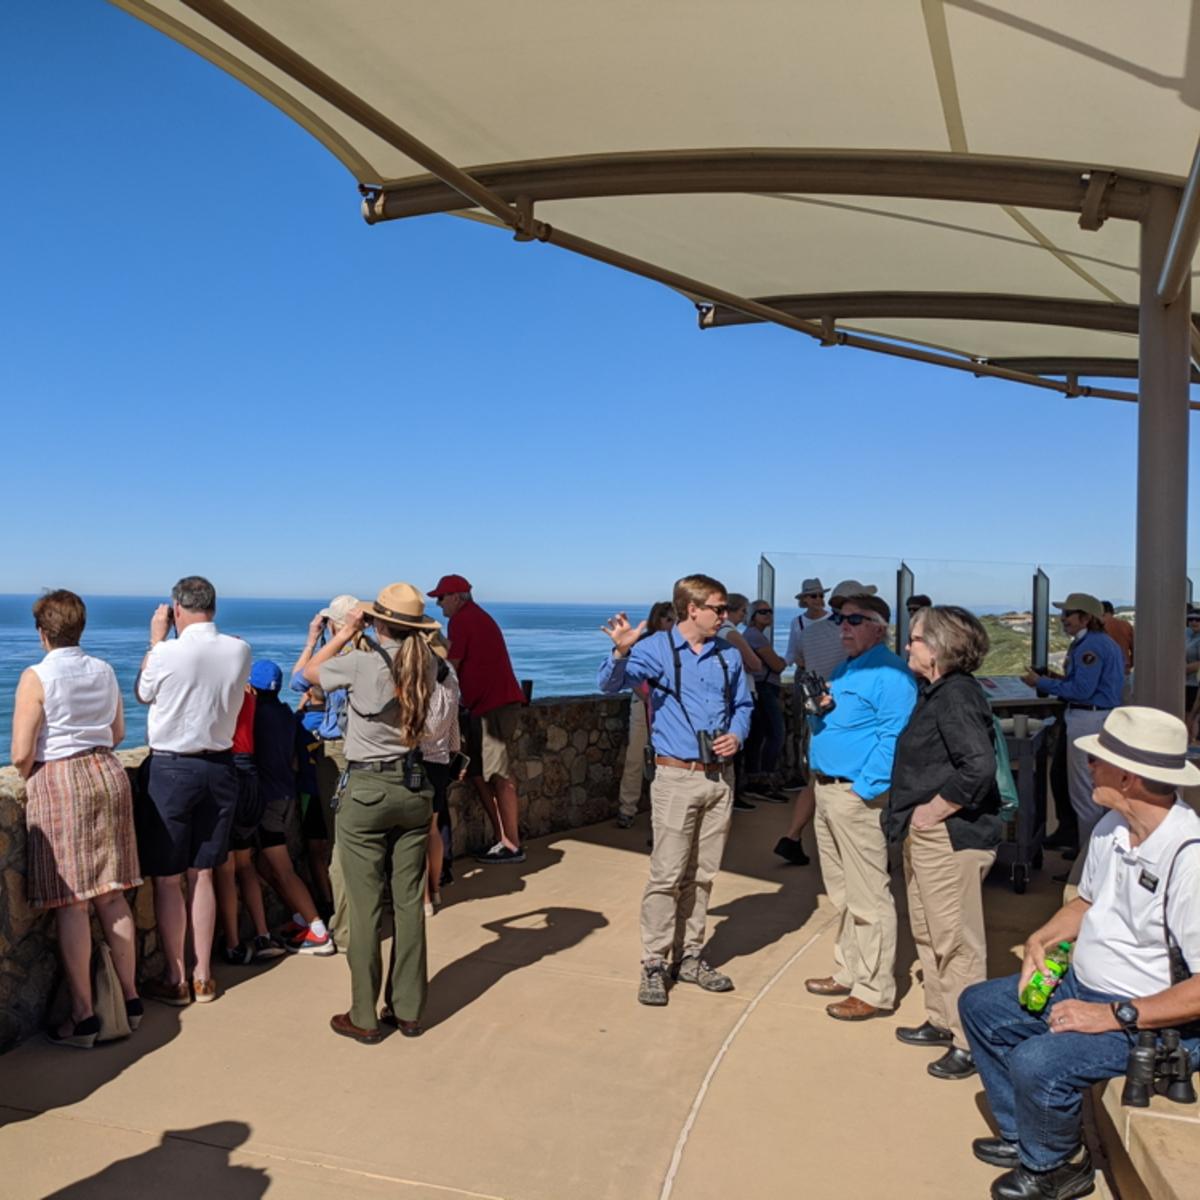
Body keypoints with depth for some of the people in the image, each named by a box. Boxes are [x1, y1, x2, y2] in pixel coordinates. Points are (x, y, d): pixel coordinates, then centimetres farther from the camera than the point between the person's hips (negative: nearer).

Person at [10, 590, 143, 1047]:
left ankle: (83, 1016, 6)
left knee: (71, 904, 0)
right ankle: (130, 998, 20)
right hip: (107, 775, 5)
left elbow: (21, 754, -11)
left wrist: (28, 778, 9)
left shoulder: (37, 676, -9)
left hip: (57, 783, -5)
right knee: (111, 895, 12)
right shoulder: (104, 671, 7)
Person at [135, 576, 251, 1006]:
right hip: (220, 766, 4)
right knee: (202, 875, 14)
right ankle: (203, 977, 21)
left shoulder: (167, 653, -17)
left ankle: (175, 979, 17)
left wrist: (156, 638, 10)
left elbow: (142, 693, 4)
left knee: (167, 879, 9)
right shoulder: (240, 651, -5)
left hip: (172, 768, -4)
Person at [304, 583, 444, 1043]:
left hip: (366, 791, -4)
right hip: (414, 789, 5)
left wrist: (346, 633, 8)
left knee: (365, 907, 4)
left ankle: (364, 1018, 13)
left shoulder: (361, 664, -13)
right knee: (410, 903, 10)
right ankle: (408, 1011, 20)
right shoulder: (427, 665, -1)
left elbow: (310, 671, 5)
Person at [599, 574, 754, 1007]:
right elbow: (610, 684, -19)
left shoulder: (727, 654, 7)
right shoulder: (658, 649, -8)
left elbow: (742, 703, 20)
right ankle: (654, 965, 9)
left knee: (702, 875, 13)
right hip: (677, 778, -5)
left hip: (720, 777, 5)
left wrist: (738, 734, -1)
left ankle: (690, 957, 26)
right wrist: (621, 651, -39)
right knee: (667, 875, -4)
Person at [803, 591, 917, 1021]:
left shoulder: (889, 673, -13)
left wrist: (865, 789, -22)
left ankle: (874, 990, 8)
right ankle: (849, 972, 31)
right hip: (826, 790, 10)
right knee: (841, 894, 18)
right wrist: (820, 709, 2)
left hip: (858, 795, -10)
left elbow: (893, 738, -20)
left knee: (867, 897, -2)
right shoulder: (841, 671, 17)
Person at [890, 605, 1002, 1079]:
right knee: (927, 933, 20)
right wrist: (912, 815, 13)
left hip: (950, 838, -11)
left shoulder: (956, 696, -19)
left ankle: (969, 1043, 12)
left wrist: (932, 811, -21)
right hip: (923, 838, 11)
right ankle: (942, 1022, 35)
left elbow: (979, 766, -30)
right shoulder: (937, 693, 12)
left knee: (957, 942, 0)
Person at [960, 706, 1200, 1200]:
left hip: (1158, 1022, -9)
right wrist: (1041, 939, 0)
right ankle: (1024, 1135, 26)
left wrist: (1114, 1016, -27)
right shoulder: (1111, 827, -1)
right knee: (978, 1005, 13)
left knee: (1036, 1063, -27)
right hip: (1083, 986, 9)